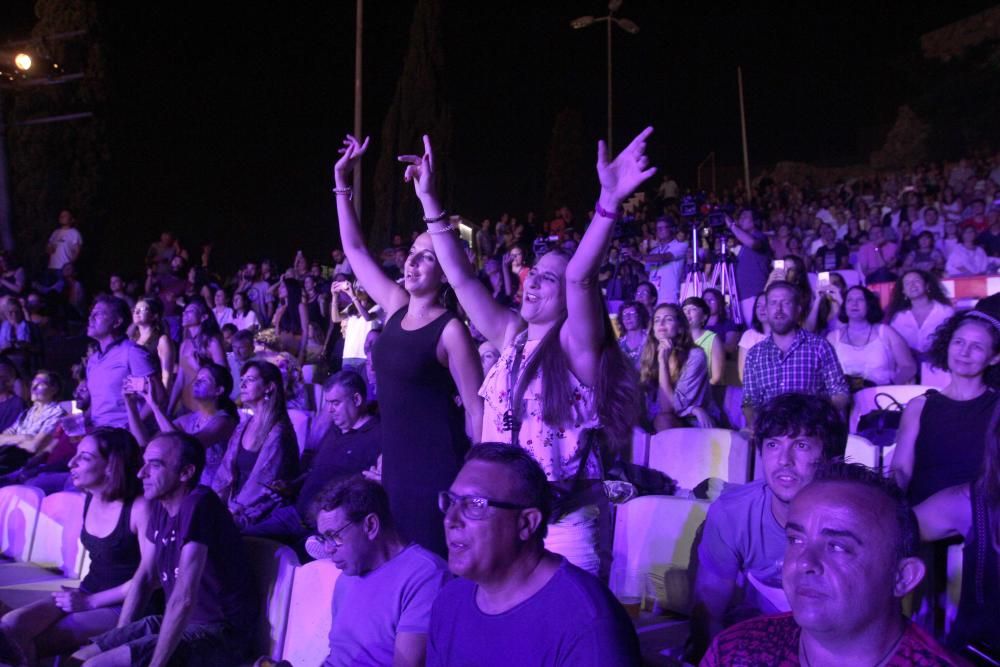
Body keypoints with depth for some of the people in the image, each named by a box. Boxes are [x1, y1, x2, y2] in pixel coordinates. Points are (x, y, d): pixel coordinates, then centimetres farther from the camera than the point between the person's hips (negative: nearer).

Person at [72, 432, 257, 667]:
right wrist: (115, 640, 7)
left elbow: (184, 598, -27)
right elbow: (144, 577, 13)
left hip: (220, 633, -8)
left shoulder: (199, 504, -23)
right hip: (177, 622, 8)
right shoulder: (160, 506, 5)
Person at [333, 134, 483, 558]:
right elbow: (354, 249, 14)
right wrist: (342, 183, 11)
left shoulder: (450, 330, -11)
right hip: (395, 463, 7)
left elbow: (476, 411, -10)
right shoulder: (396, 306, 7)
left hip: (438, 469, -7)